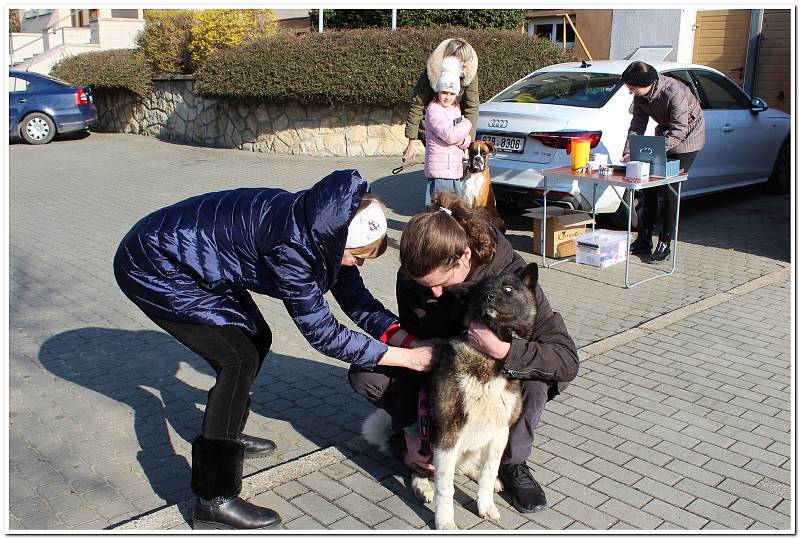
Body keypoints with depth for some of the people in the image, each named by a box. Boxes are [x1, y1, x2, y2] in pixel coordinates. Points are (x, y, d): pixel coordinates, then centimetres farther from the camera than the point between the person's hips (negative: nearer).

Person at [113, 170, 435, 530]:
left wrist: (406, 338, -13)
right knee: (239, 359, -14)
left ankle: (226, 436, 34)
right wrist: (406, 357, -21)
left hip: (193, 258, 9)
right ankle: (213, 502, -5)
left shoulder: (321, 227, -9)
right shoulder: (290, 245, -33)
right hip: (150, 267, -9)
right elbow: (322, 333, -25)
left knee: (257, 339, 13)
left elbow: (356, 297, -1)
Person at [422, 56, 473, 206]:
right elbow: (449, 135, -21)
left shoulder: (456, 109, 17)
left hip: (455, 170, 9)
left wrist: (462, 141, -8)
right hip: (439, 170, -9)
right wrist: (467, 124, -4)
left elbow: (467, 142, 17)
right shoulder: (433, 110, -9)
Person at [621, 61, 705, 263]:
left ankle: (665, 244, -2)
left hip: (687, 139, -7)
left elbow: (679, 131, -33)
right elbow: (637, 125, -5)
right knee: (650, 186, 2)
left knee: (670, 190, -10)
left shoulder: (674, 92, -33)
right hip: (664, 134, 7)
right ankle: (644, 240, 10)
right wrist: (628, 152, -18)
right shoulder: (640, 95, -11)